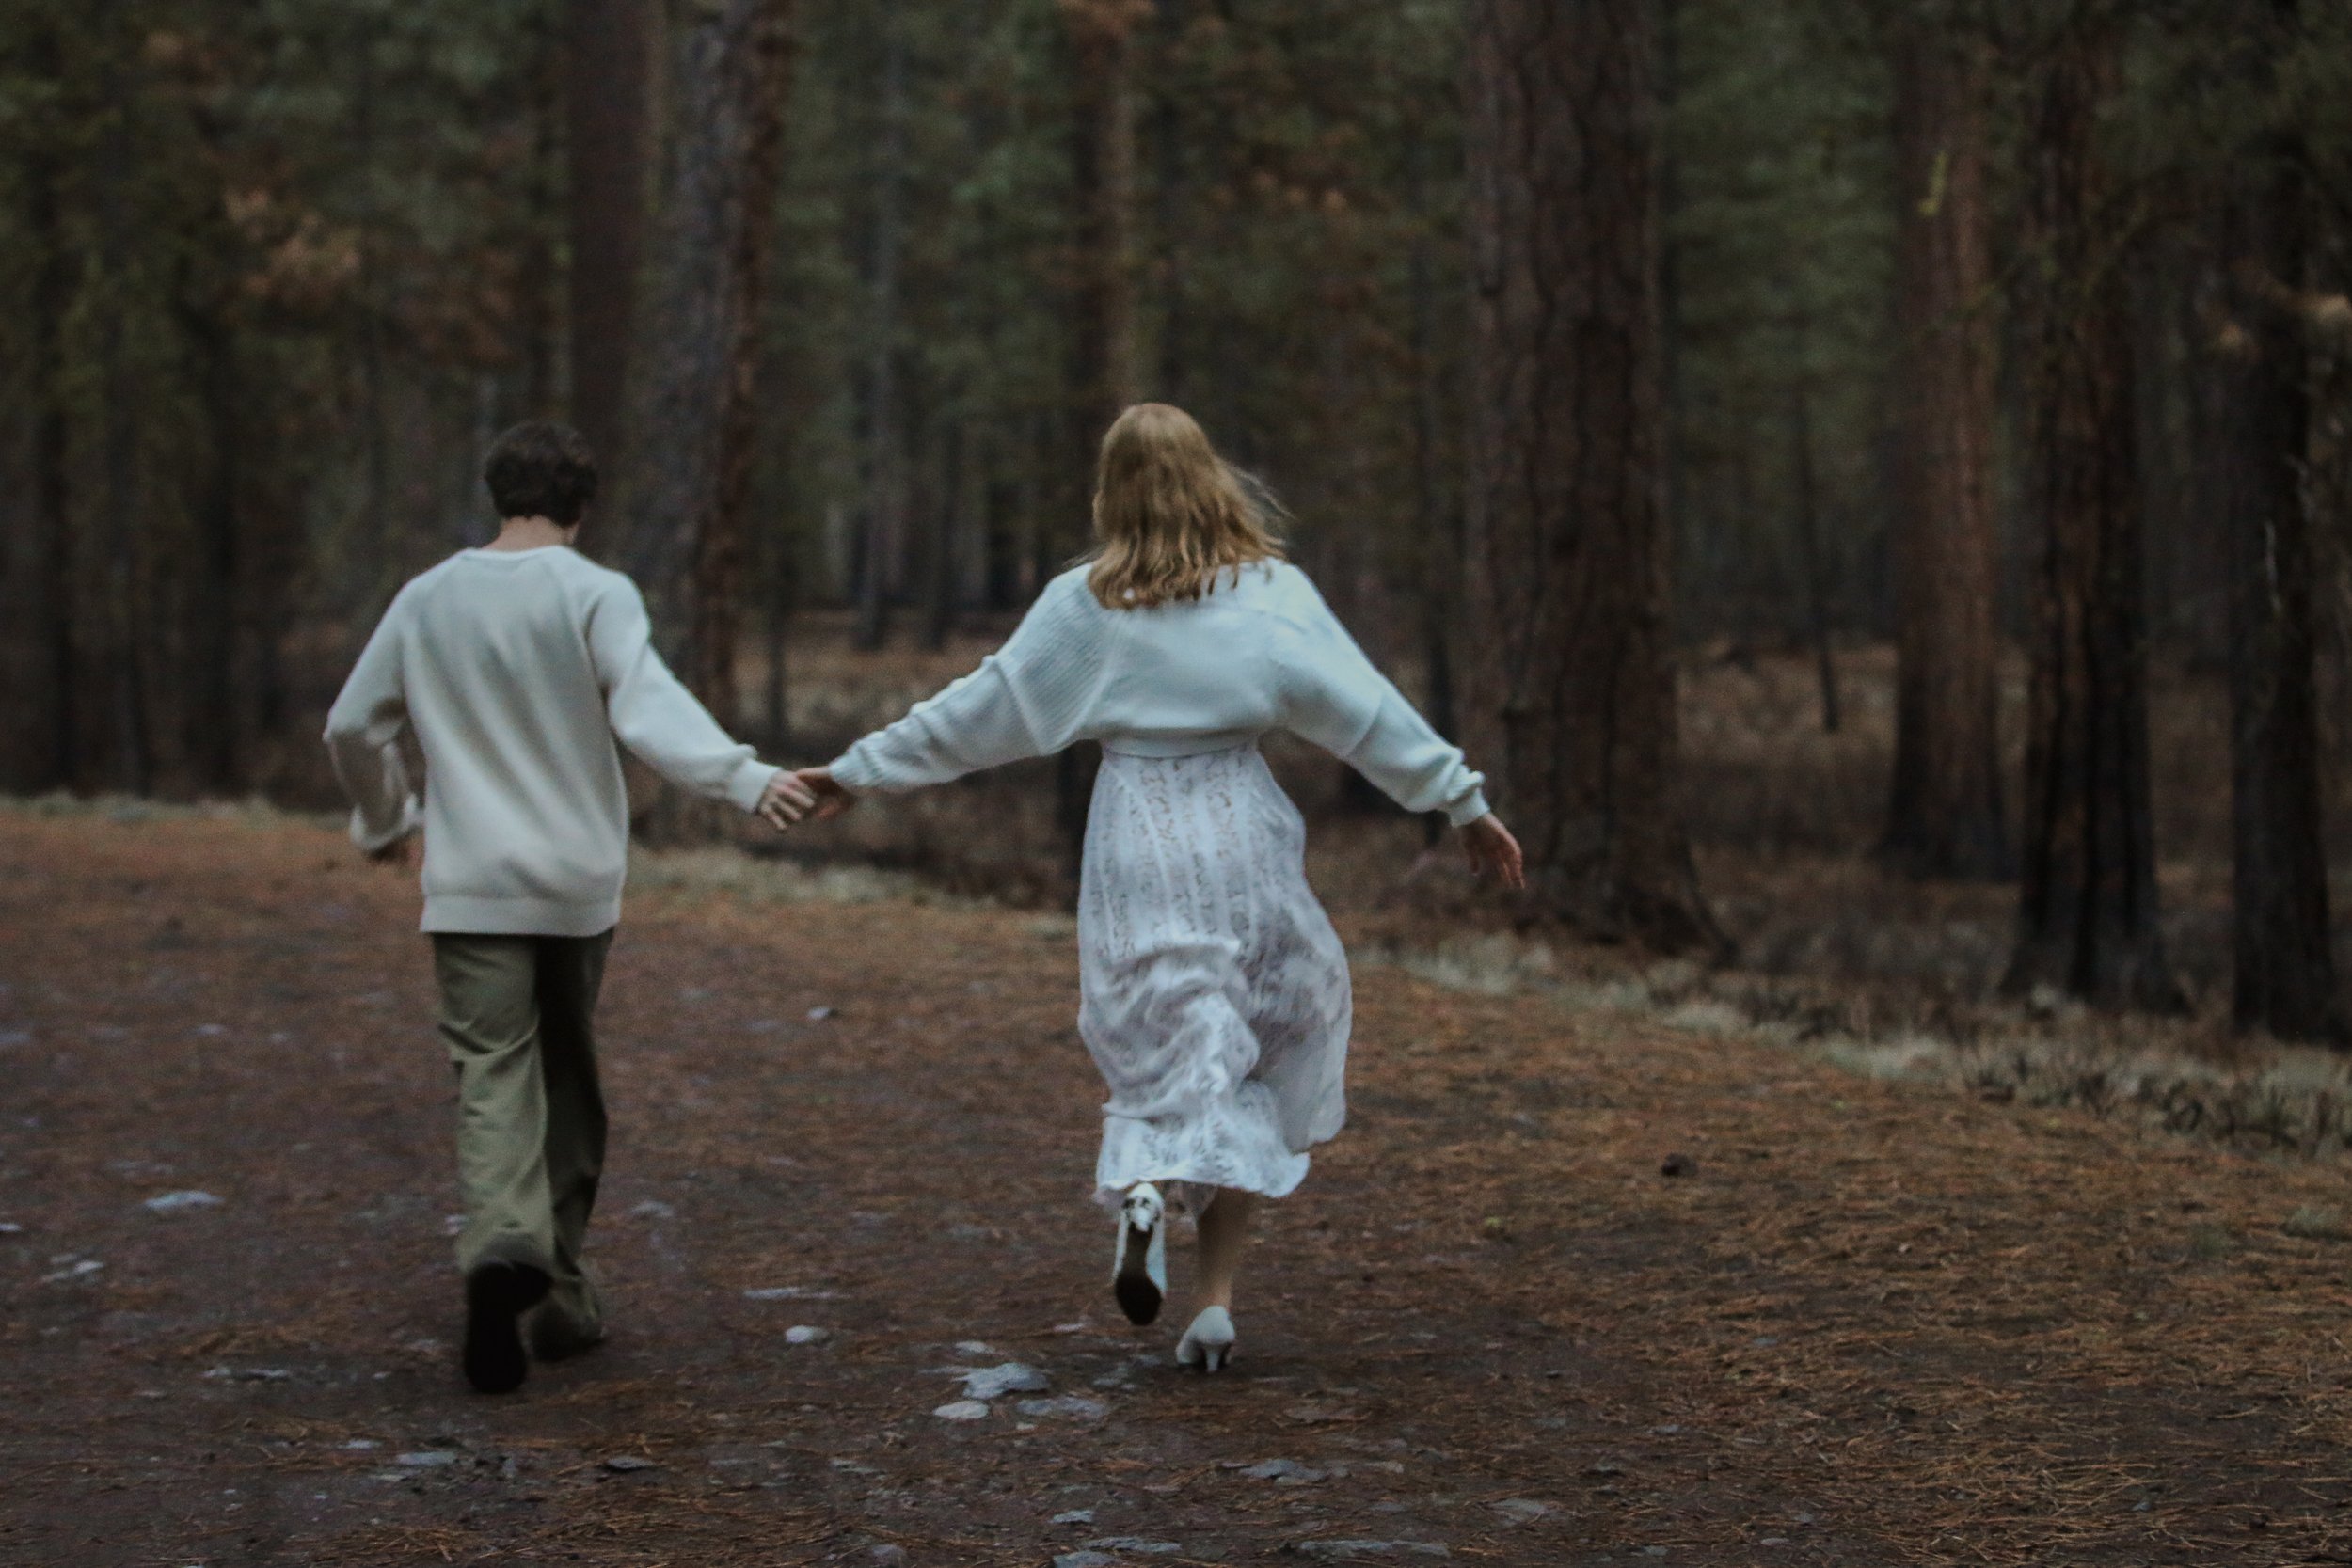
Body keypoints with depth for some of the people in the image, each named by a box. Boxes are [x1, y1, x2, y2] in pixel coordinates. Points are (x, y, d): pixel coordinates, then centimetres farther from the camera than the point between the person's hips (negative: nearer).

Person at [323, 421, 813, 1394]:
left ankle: (503, 1244, -31)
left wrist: (384, 823, 32)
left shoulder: (427, 600, 6)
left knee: (494, 1077, -5)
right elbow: (649, 708, -22)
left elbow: (353, 727, 15)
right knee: (570, 1082, 13)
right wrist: (744, 779, -32)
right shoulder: (594, 595, -5)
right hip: (578, 878, -1)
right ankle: (560, 1294, 18)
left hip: (472, 885, 1)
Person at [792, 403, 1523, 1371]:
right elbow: (1365, 710, -3)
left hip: (1136, 854, 0)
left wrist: (860, 770, 12)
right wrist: (1465, 803, 2)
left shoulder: (1082, 605, -1)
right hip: (1242, 844, 0)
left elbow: (979, 710, 2)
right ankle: (1214, 1303, 3)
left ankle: (1143, 1188, -22)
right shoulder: (1272, 594, -1)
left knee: (1166, 1057, 12)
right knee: (1251, 1080, 11)